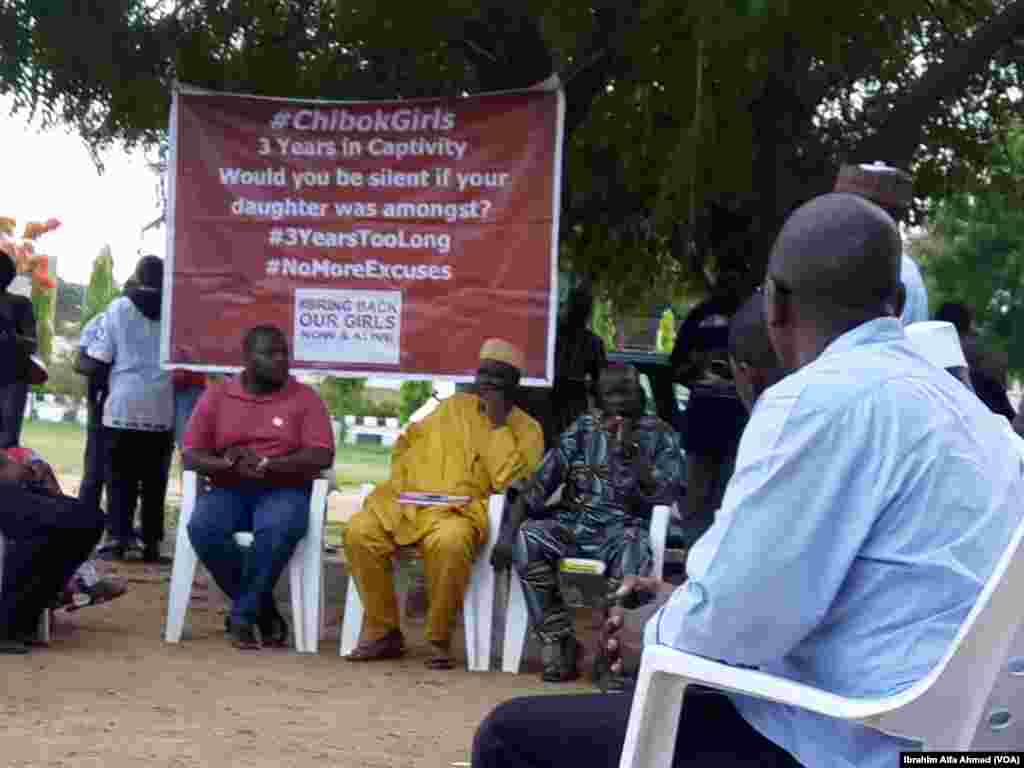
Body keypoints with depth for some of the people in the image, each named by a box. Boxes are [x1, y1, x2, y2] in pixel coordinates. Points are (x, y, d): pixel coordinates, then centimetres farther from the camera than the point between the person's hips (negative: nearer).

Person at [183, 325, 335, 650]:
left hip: (284, 491, -2)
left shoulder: (305, 398, 4)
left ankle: (242, 616, -20)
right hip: (228, 490, 2)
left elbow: (321, 457, -7)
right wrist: (228, 464, -18)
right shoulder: (215, 396, 9)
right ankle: (264, 612, -16)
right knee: (202, 529, -31)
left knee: (279, 530, -37)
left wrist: (267, 464, -20)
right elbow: (191, 456, 4)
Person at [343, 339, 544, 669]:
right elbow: (409, 441, 27)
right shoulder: (455, 406, 21)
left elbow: (510, 481, -9)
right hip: (410, 501, 4)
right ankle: (383, 632, -10)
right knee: (360, 531, -23)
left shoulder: (526, 430, 8)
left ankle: (439, 639, -20)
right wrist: (402, 484, 10)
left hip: (464, 510, -4)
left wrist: (498, 425, -9)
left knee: (448, 542, -39)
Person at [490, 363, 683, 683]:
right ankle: (558, 639, -21)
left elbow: (666, 495, -5)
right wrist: (508, 532, -5)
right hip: (574, 524, 3)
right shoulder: (583, 429, 12)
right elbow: (540, 482, 6)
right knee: (527, 537, -27)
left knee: (634, 548, -38)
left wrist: (632, 452, -16)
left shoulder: (658, 435, 6)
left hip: (622, 528, -3)